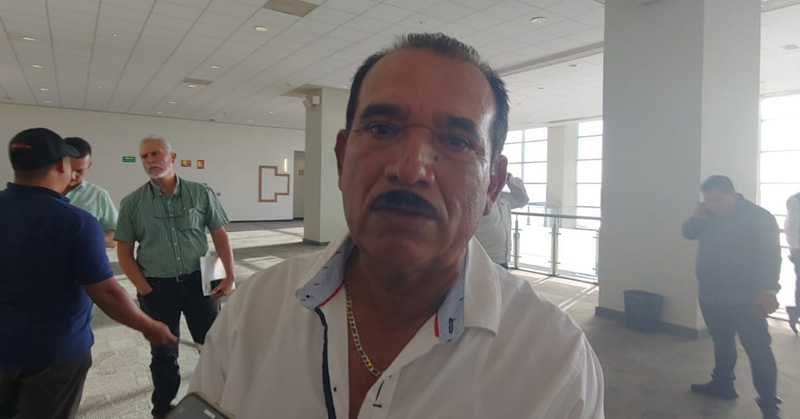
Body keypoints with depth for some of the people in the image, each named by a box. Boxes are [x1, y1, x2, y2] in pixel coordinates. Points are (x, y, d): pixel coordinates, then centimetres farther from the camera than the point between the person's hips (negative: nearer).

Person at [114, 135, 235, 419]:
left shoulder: (201, 193, -2)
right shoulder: (132, 203, -1)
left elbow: (220, 235, 2)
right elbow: (124, 251, 2)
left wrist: (230, 275, -5)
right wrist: (144, 289, -6)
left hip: (199, 281, 0)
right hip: (157, 288, 0)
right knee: (163, 353, 13)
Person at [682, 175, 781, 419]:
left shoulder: (758, 217, -12)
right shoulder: (709, 215, 7)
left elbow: (770, 255, -16)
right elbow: (688, 233, 12)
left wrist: (767, 290, -25)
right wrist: (697, 217, -9)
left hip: (745, 299, -6)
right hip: (710, 295, 6)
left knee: (758, 349, -3)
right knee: (721, 342, 18)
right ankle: (722, 384, 32)